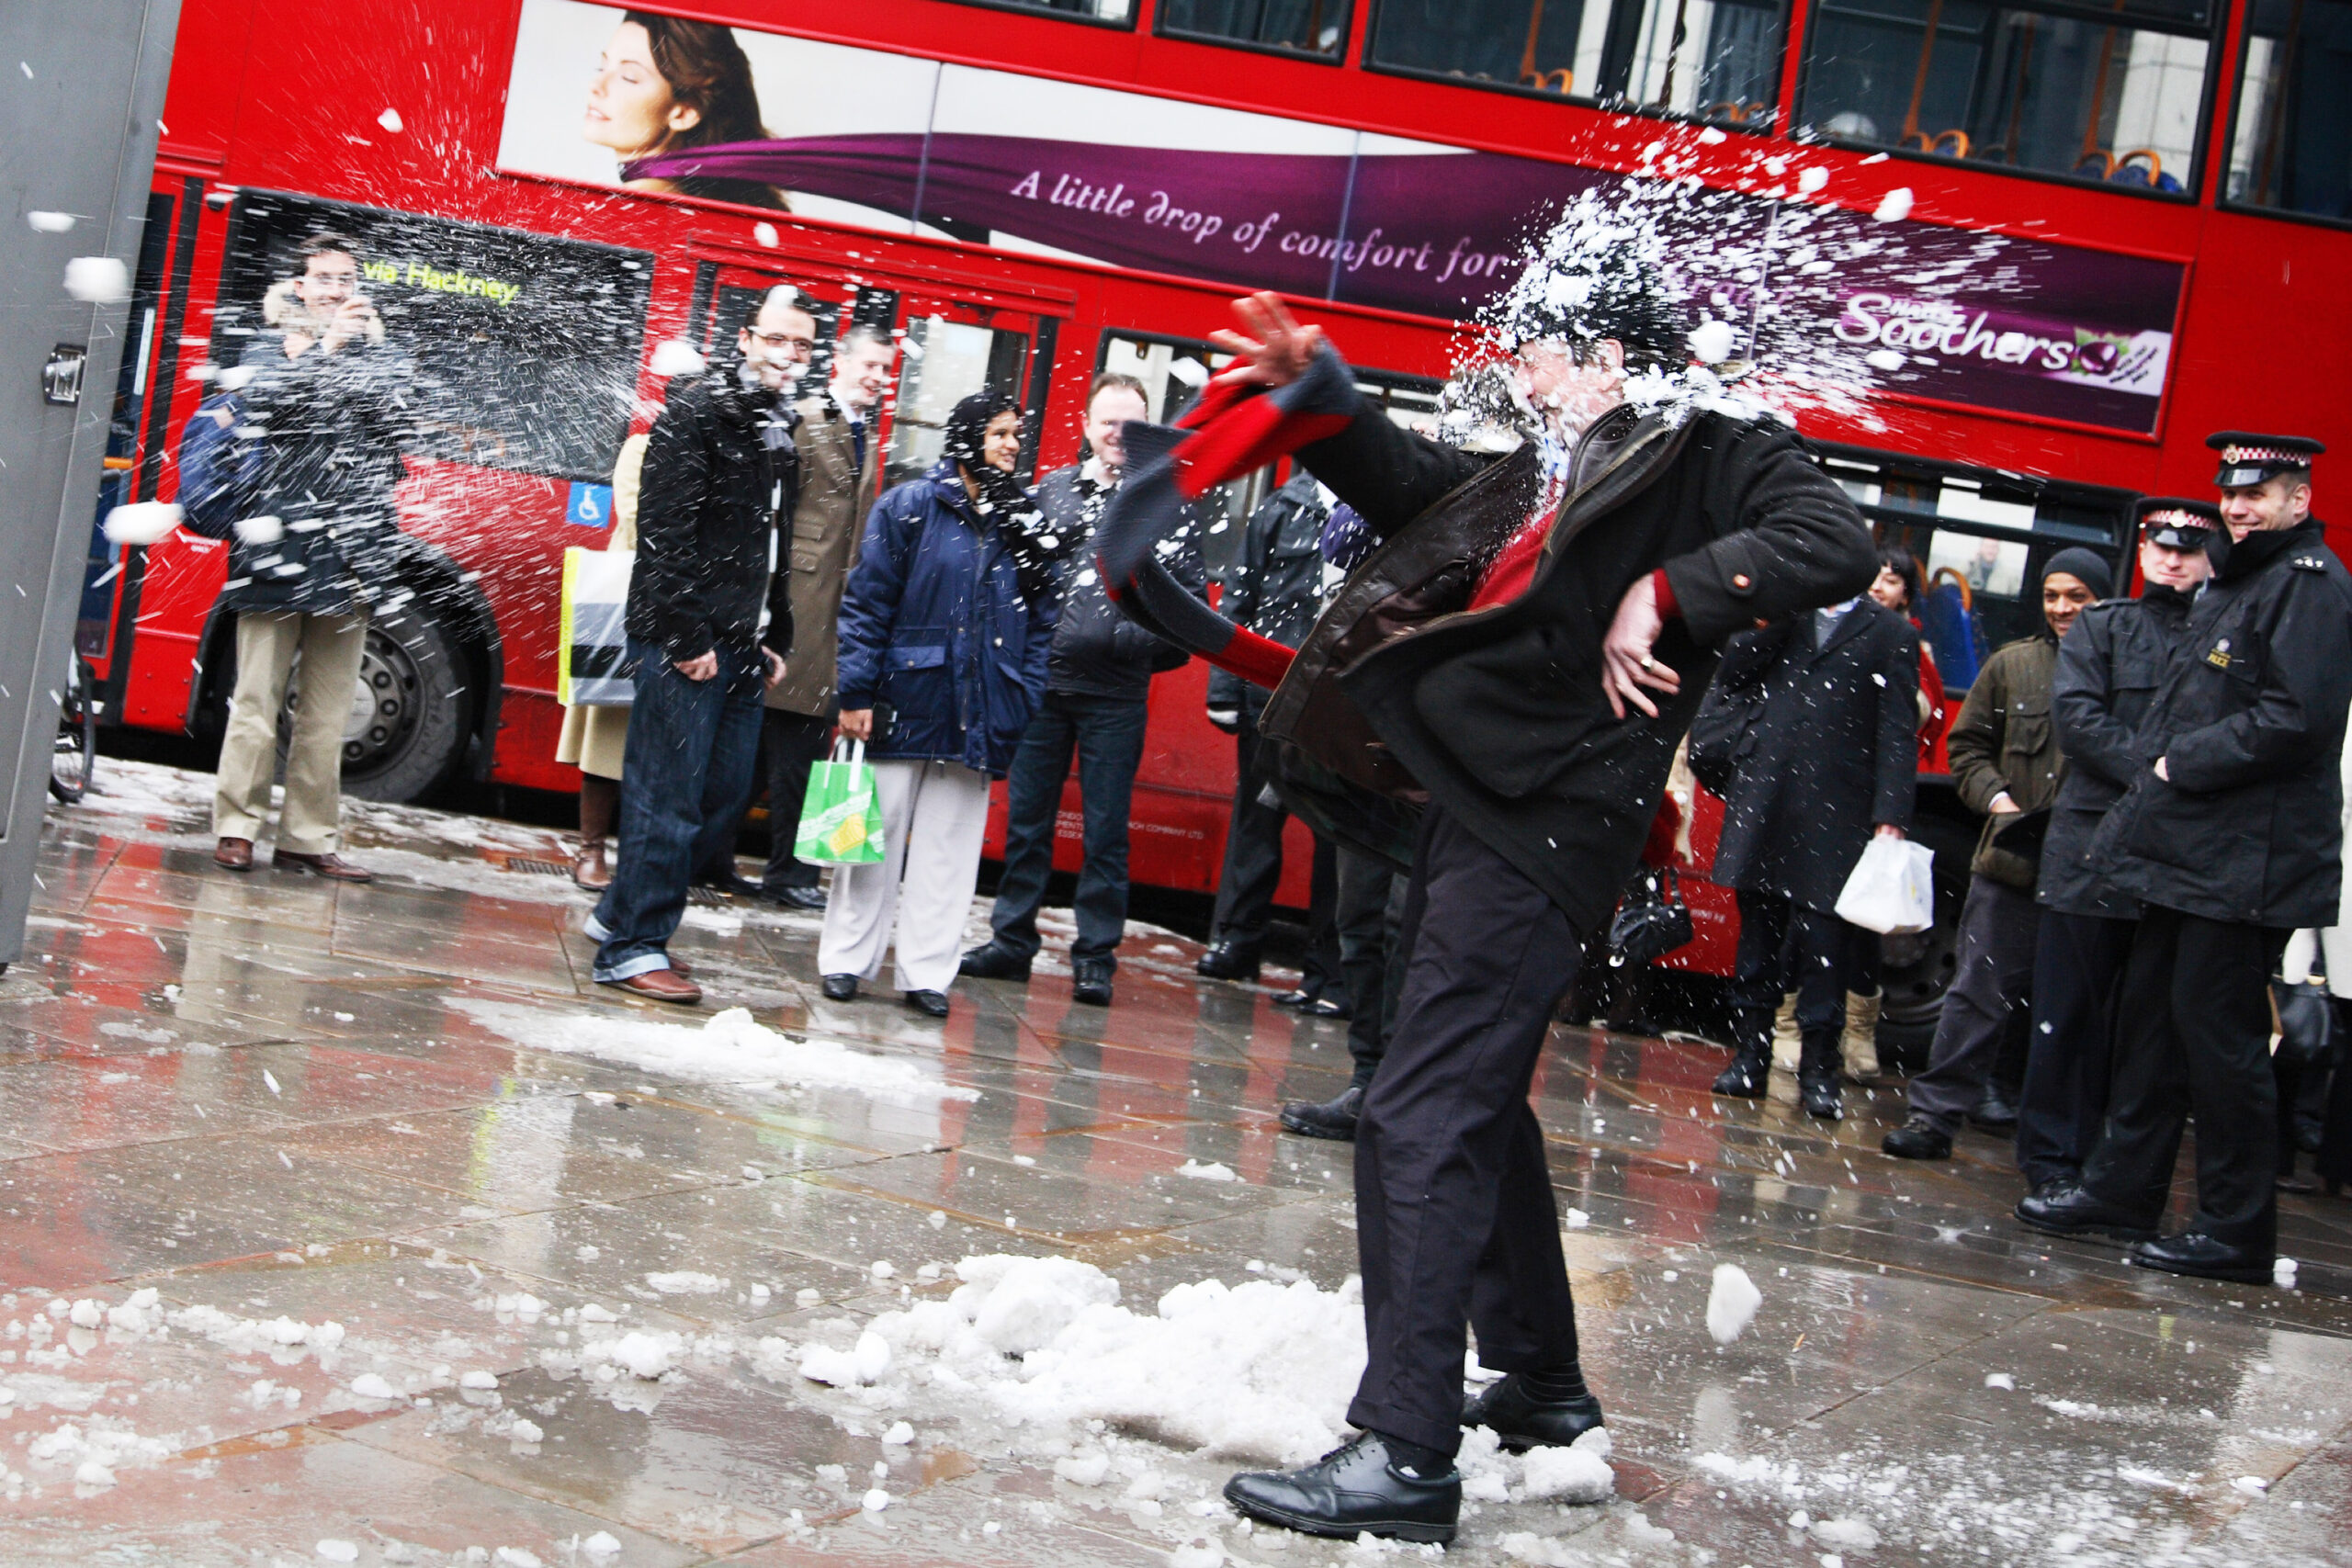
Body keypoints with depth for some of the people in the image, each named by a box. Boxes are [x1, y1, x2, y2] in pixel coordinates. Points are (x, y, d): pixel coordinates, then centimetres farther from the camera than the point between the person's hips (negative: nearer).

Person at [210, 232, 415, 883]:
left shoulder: (384, 359, 16)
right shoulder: (266, 347, 12)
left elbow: (390, 420, -2)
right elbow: (272, 400, -9)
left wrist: (367, 343, -4)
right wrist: (327, 344, -8)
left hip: (351, 549, 2)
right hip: (277, 544, -2)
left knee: (327, 711, 3)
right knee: (258, 696, -5)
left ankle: (308, 837, 8)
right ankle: (237, 826, 3)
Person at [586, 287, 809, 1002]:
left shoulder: (782, 430, 18)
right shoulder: (695, 413, -9)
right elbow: (664, 532, -16)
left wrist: (774, 639, 19)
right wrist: (684, 639, -19)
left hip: (740, 648, 9)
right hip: (684, 642, -9)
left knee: (727, 795, 10)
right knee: (668, 796, -6)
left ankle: (622, 912, 23)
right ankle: (632, 948, 2)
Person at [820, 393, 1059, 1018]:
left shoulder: (1026, 524, 9)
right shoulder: (909, 506, -1)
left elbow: (1040, 624, 10)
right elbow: (866, 603, -4)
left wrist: (1024, 709, 1)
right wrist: (856, 693, -10)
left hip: (976, 721, 3)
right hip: (903, 705, -3)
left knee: (950, 847, 7)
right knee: (876, 835, 4)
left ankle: (926, 972, 15)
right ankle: (847, 959, 15)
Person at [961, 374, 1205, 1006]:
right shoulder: (1053, 489, 10)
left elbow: (1193, 591, 0)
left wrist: (1145, 643, -11)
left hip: (1116, 697, -2)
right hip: (1043, 681, 3)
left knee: (1106, 832, 2)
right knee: (1025, 820, 9)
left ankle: (1096, 957, 10)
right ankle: (1013, 940, 20)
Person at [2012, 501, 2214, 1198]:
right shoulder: (2103, 626, 9)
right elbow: (2076, 714, -3)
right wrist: (2147, 768, -15)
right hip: (2095, 844, -1)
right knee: (2071, 1006, 2)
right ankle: (2053, 1161, 10)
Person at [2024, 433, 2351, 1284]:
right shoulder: (2231, 582, 18)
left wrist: (2183, 764, -14)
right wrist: (2154, 781, 7)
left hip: (2246, 863, -10)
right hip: (2188, 853, 10)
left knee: (2218, 1035, -5)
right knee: (2151, 1017, 15)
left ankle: (2238, 1231, 5)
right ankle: (2123, 1188, 25)